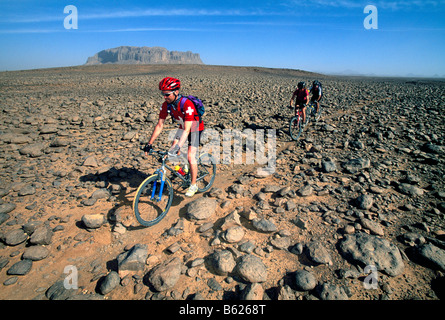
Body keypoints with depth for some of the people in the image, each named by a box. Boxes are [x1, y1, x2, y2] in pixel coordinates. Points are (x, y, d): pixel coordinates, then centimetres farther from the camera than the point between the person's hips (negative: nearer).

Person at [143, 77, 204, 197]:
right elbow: (160, 125, -13)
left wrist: (178, 147, -49)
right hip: (183, 127, 6)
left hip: (195, 128, -6)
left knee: (190, 157, -14)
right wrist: (149, 144, -17)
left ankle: (193, 185, 3)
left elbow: (187, 130, -40)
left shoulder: (187, 105, -36)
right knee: (173, 152, -8)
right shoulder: (166, 105, -17)